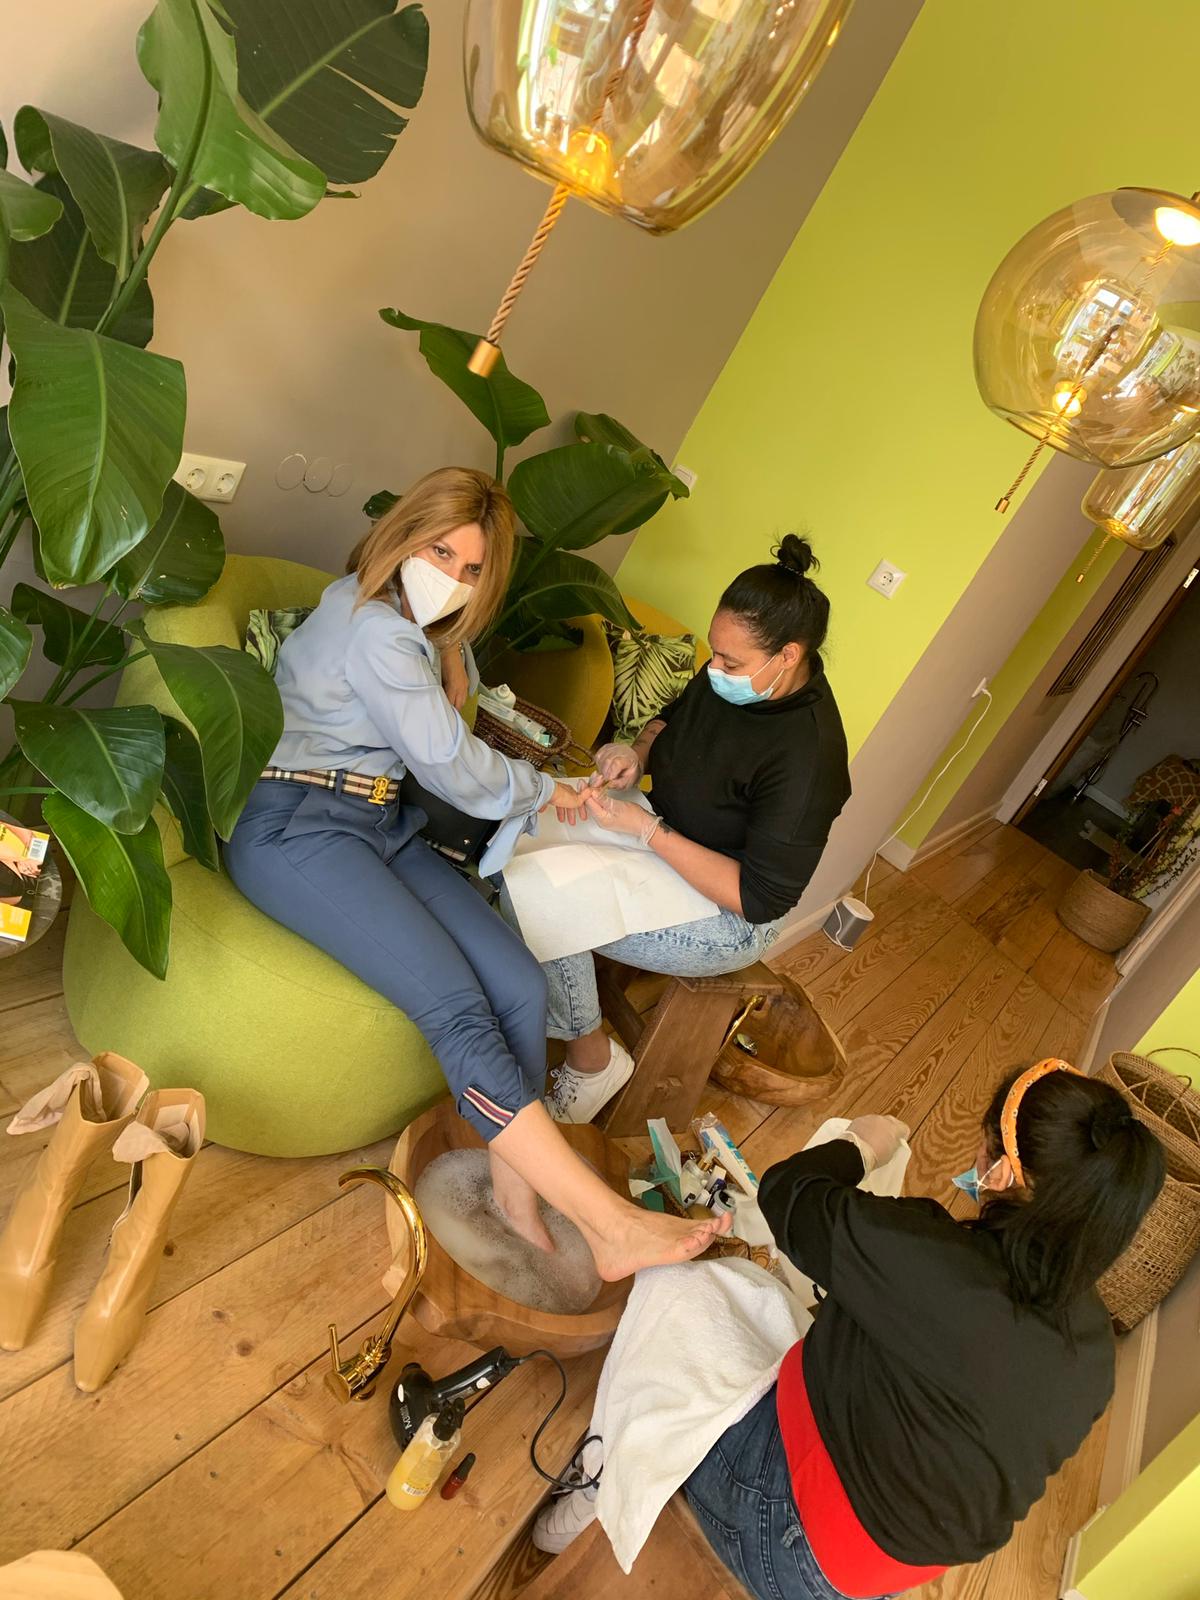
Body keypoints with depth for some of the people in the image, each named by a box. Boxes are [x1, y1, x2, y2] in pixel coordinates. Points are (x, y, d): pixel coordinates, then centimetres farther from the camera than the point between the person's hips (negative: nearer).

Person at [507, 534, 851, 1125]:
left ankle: (591, 1059, 0)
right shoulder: (732, 680, -8)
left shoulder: (806, 760, -30)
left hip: (726, 917, -8)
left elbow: (758, 899, -27)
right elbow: (672, 718, 13)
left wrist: (647, 829, -30)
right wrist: (638, 752, -10)